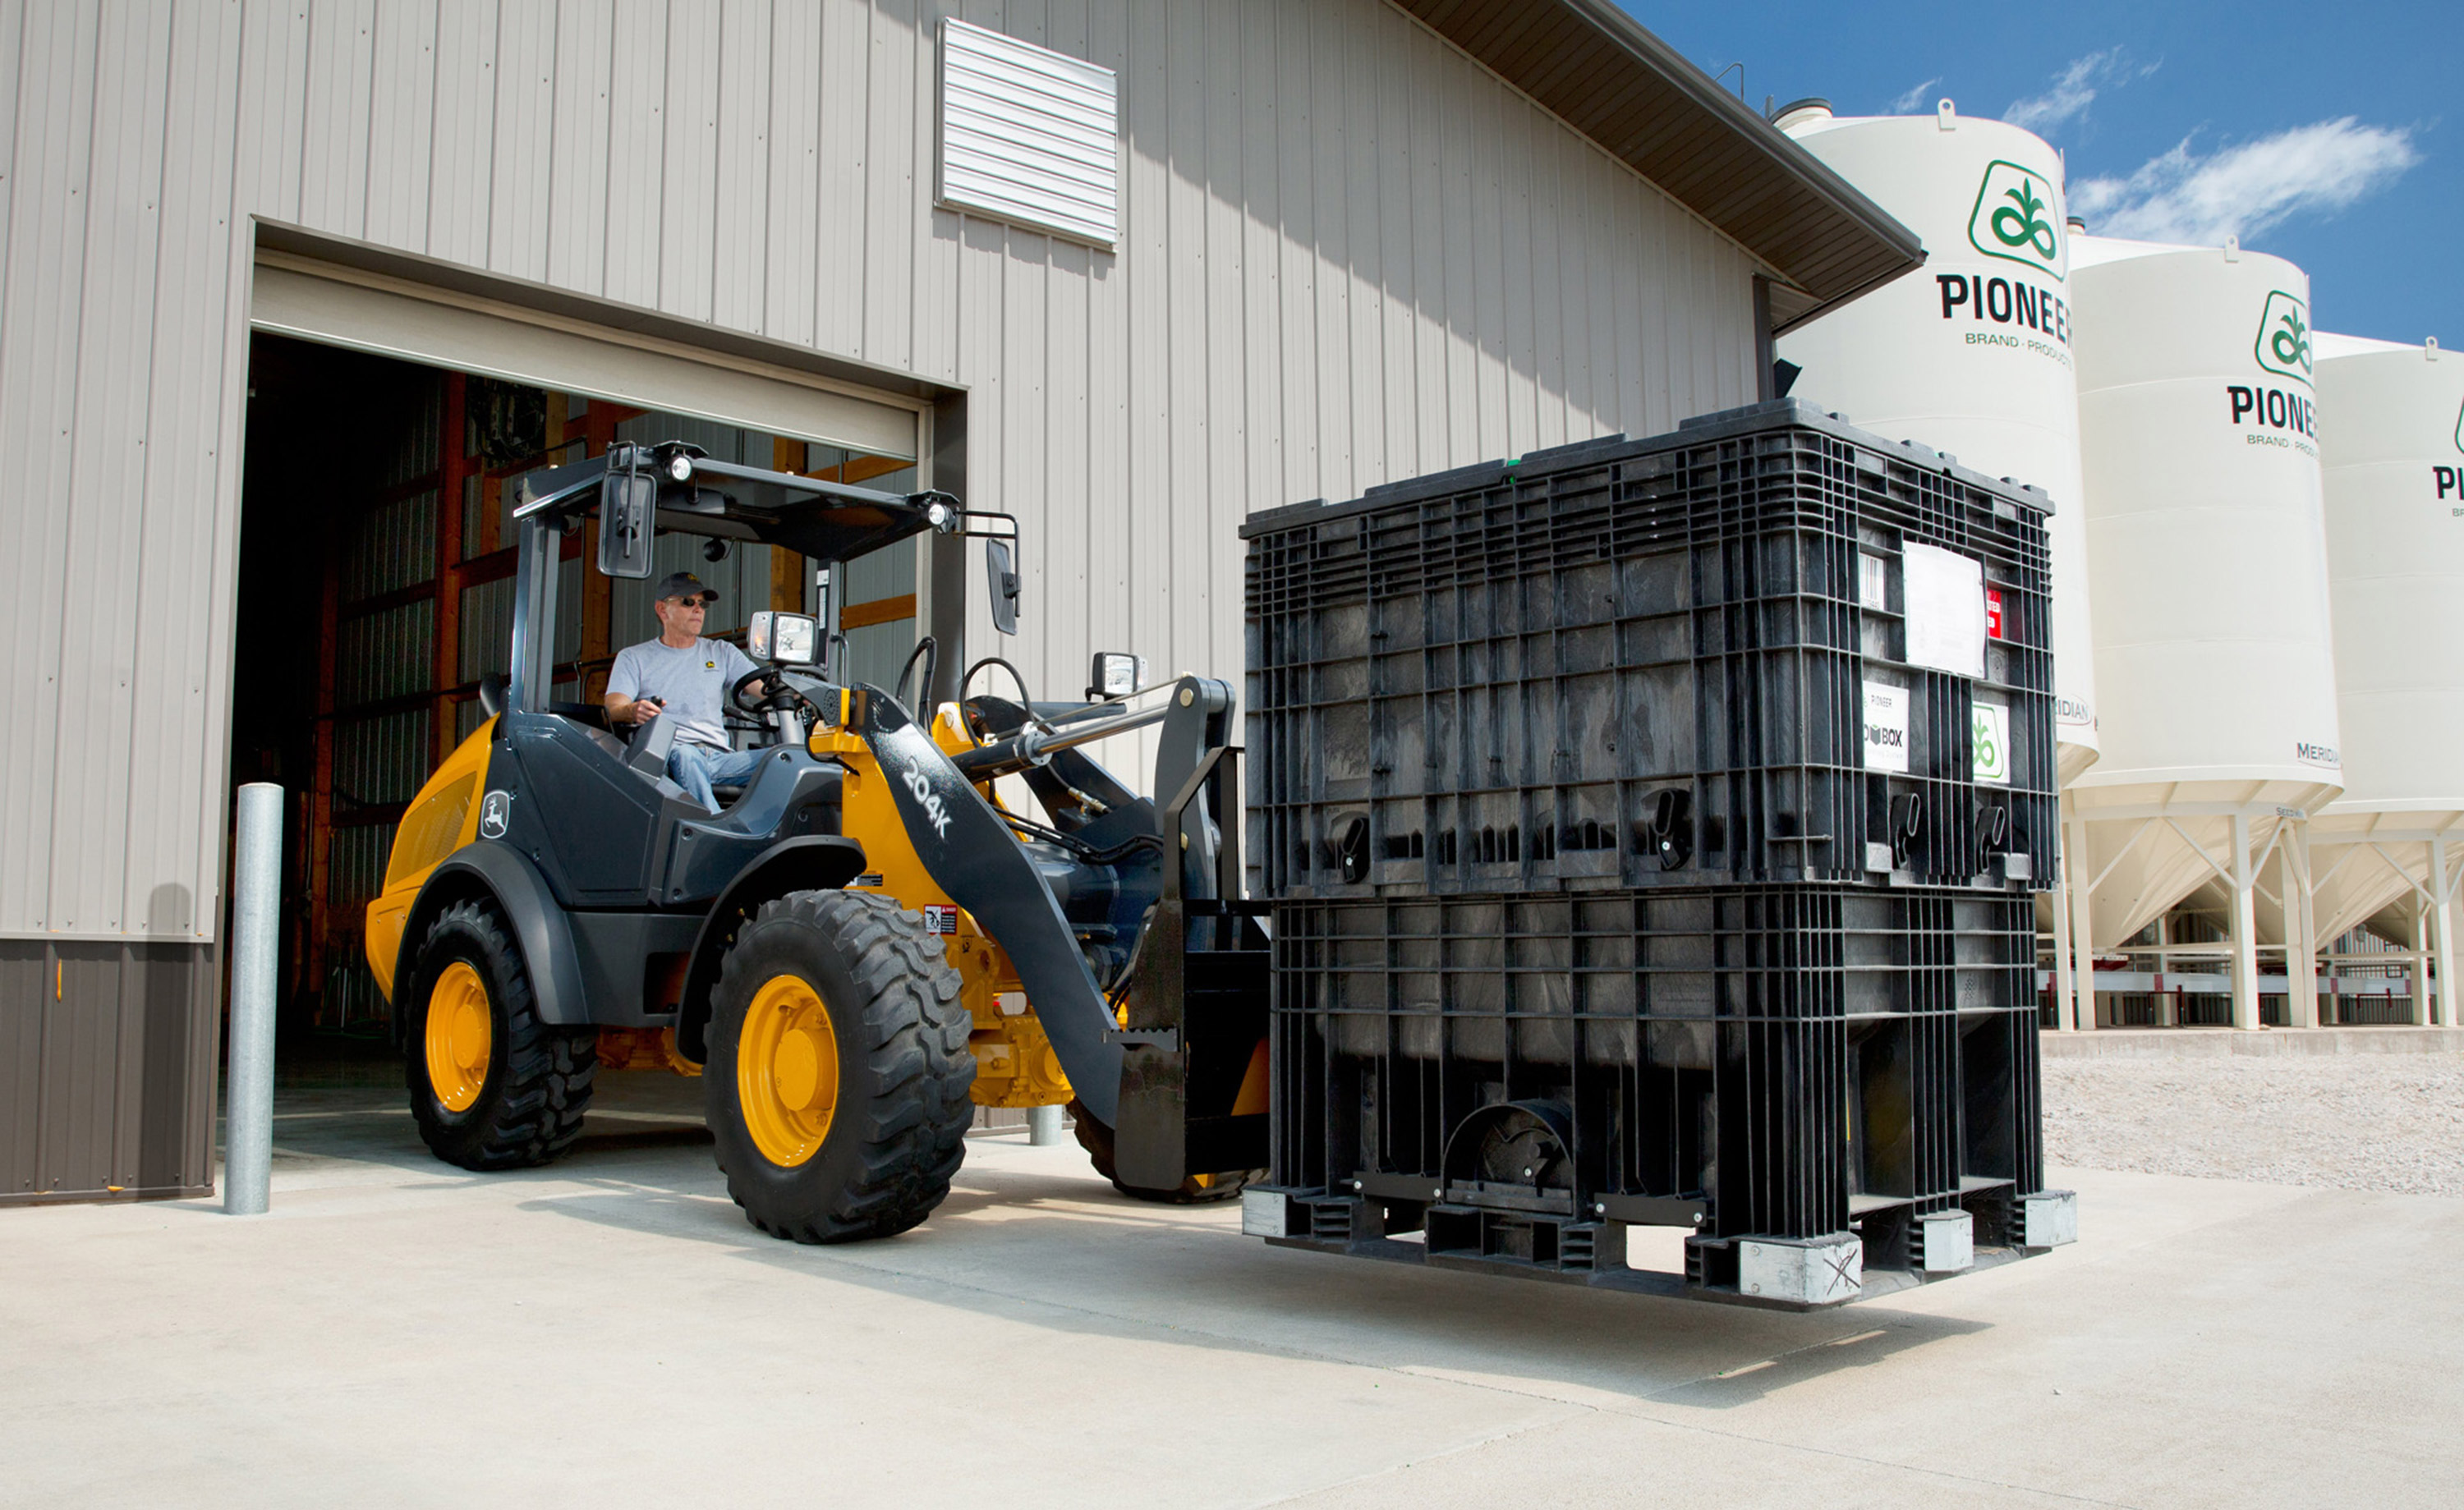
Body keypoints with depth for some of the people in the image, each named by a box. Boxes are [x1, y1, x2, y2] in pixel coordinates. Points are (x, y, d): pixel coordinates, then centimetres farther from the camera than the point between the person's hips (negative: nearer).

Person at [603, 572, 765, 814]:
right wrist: (633, 710, -24)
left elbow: (764, 687, 13)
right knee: (685, 755, -39)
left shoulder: (721, 653, 25)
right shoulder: (633, 658, 17)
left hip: (719, 758, 3)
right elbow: (613, 711, 3)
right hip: (666, 755, -3)